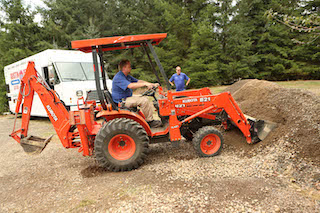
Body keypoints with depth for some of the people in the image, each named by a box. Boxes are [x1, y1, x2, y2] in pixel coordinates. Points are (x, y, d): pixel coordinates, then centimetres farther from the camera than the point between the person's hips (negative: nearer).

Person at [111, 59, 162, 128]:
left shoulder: (127, 76, 14)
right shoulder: (118, 77, -19)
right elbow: (130, 85, -33)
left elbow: (138, 81, 10)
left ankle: (150, 120, 3)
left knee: (149, 102, 5)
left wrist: (152, 84, -1)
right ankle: (149, 121, -13)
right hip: (121, 101, -10)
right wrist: (145, 84, -33)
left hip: (128, 98, 10)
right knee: (144, 100, -23)